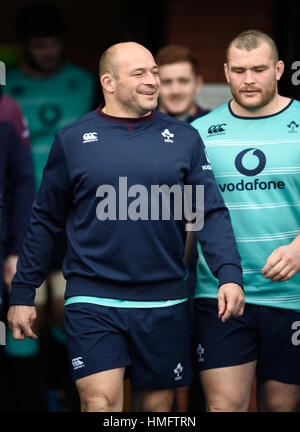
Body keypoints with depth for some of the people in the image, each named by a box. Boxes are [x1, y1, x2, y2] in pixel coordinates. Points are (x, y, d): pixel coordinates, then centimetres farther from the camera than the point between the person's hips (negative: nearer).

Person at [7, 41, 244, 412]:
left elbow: (212, 212, 2)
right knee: (100, 401, -12)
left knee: (158, 403, 11)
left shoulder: (183, 138, 5)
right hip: (93, 302, -2)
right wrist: (22, 293, 5)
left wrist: (229, 274, -13)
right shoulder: (72, 140, 2)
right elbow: (45, 221, 7)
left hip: (165, 303, 2)